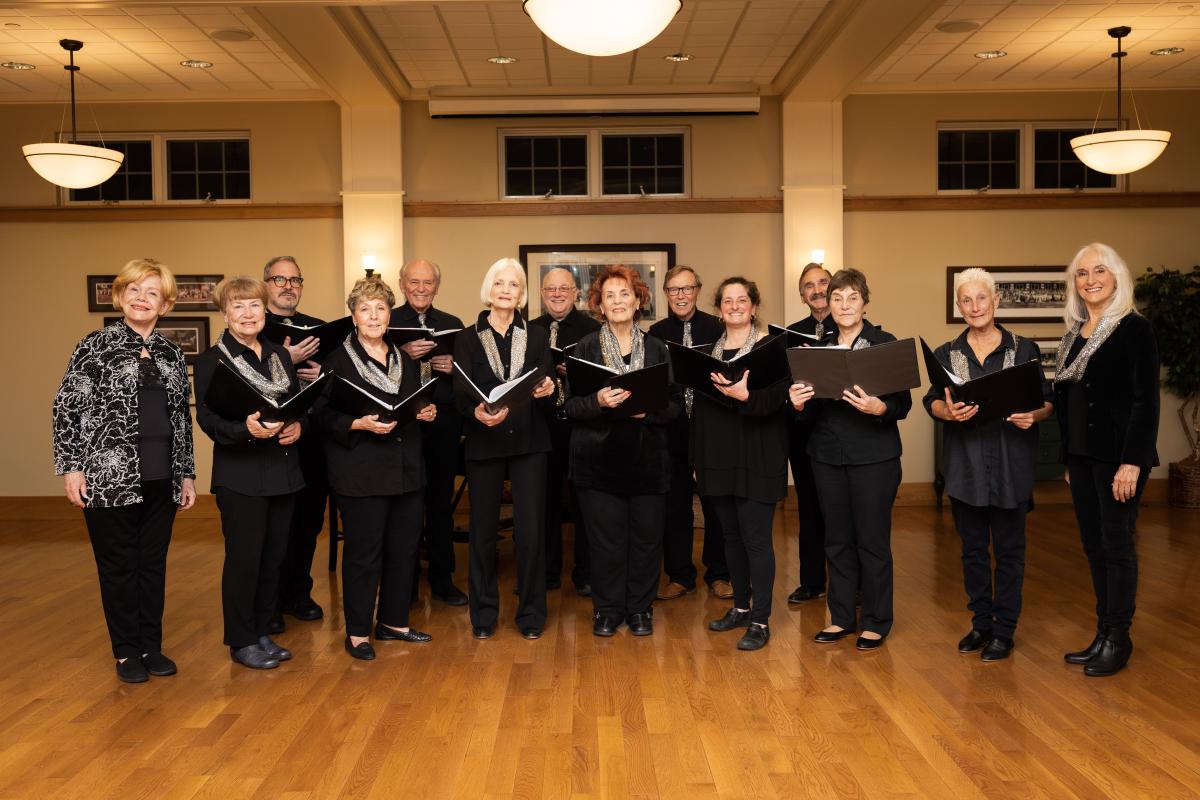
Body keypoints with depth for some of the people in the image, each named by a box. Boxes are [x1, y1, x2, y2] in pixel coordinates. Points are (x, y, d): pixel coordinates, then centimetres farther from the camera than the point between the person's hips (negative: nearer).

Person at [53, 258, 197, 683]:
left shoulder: (172, 354, 9)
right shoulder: (95, 346, -3)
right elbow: (66, 408, -4)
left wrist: (187, 473, 12)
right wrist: (71, 466, -10)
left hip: (160, 480, 4)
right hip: (109, 478, -4)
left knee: (154, 564, 10)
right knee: (118, 566, 6)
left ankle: (151, 647, 23)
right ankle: (127, 652, 19)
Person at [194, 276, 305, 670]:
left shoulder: (280, 355, 12)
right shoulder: (211, 360, -4)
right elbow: (207, 418, -12)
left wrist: (298, 426, -7)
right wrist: (246, 430, -30)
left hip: (282, 471, 5)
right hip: (240, 474, -5)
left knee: (274, 556, 11)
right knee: (244, 559, 0)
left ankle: (262, 633, 24)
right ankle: (241, 642, 14)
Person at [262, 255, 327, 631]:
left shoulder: (319, 329, 12)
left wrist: (324, 375, -10)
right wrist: (284, 360, -21)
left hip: (313, 441, 4)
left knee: (309, 521, 12)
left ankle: (299, 593, 27)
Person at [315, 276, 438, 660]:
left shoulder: (405, 360, 14)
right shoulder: (338, 361, -4)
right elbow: (324, 416, -9)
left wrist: (427, 412, 3)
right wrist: (360, 424, -23)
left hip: (406, 467, 6)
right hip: (361, 472, -6)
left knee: (404, 548, 10)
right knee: (364, 552, -1)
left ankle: (393, 621, 25)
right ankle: (357, 632, 13)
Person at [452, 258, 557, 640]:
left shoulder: (537, 337, 7)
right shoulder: (468, 339, 4)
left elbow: (550, 401, 3)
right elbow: (460, 394, -6)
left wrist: (546, 393, -20)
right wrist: (477, 412, -27)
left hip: (529, 441, 1)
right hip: (484, 443, 0)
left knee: (531, 529, 0)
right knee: (483, 529, 5)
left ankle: (531, 613, 15)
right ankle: (484, 612, 21)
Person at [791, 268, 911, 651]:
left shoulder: (885, 343, -3)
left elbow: (903, 404, -8)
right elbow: (812, 405, 9)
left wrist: (879, 408, -28)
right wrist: (799, 402, -13)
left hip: (874, 456, -4)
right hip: (828, 454, 4)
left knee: (872, 541, 3)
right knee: (837, 540, 11)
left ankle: (876, 622, 17)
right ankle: (841, 617, 24)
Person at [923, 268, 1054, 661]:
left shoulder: (1024, 349, 2)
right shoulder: (946, 353, 7)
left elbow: (1047, 401, 1)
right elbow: (931, 402, -1)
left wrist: (1033, 415, -20)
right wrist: (948, 411, -23)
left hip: (1011, 466, -2)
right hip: (965, 464, 2)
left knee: (1009, 550, 4)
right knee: (972, 548, 10)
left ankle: (1004, 630, 14)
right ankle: (981, 623, 23)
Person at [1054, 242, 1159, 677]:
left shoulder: (1134, 328, -9)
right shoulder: (1074, 334, 11)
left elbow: (1146, 401, -13)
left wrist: (1131, 462, -19)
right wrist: (1069, 460, 14)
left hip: (1117, 455, -7)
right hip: (1081, 456, 7)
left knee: (1117, 546, 1)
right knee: (1094, 546, 11)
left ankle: (1118, 640, 12)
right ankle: (1103, 635, 21)